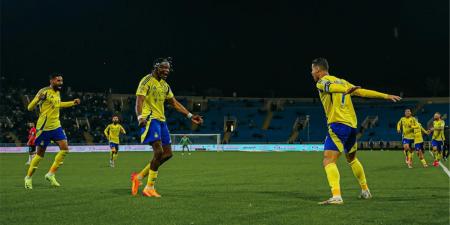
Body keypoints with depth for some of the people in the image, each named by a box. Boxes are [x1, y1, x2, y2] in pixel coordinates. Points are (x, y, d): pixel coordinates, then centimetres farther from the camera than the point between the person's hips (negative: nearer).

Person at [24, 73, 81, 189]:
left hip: (56, 125, 7)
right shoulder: (44, 92, -15)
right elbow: (30, 107, -18)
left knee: (65, 148, -7)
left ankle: (51, 174, 4)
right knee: (40, 153, 1)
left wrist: (73, 103, 27)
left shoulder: (57, 93, 8)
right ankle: (28, 177, 20)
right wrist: (38, 99, -37)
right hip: (44, 127, -7)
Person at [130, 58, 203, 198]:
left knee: (167, 153, 5)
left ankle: (139, 177, 14)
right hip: (150, 119, -9)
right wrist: (140, 117, -35)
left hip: (161, 120, 9)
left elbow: (174, 103, 23)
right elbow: (139, 101, -18)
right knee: (159, 151, -19)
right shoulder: (147, 81, -8)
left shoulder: (165, 85, 18)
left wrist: (190, 116, 16)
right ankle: (149, 188, -9)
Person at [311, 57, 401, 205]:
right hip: (352, 126, 8)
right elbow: (363, 92, 16)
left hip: (338, 125, -8)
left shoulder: (321, 82, -1)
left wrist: (346, 90, -46)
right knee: (352, 159, 26)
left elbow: (332, 87, -24)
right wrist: (386, 96, 19)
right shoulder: (341, 81, 21)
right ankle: (365, 191, 34)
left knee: (328, 161, -14)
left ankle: (336, 196, -30)